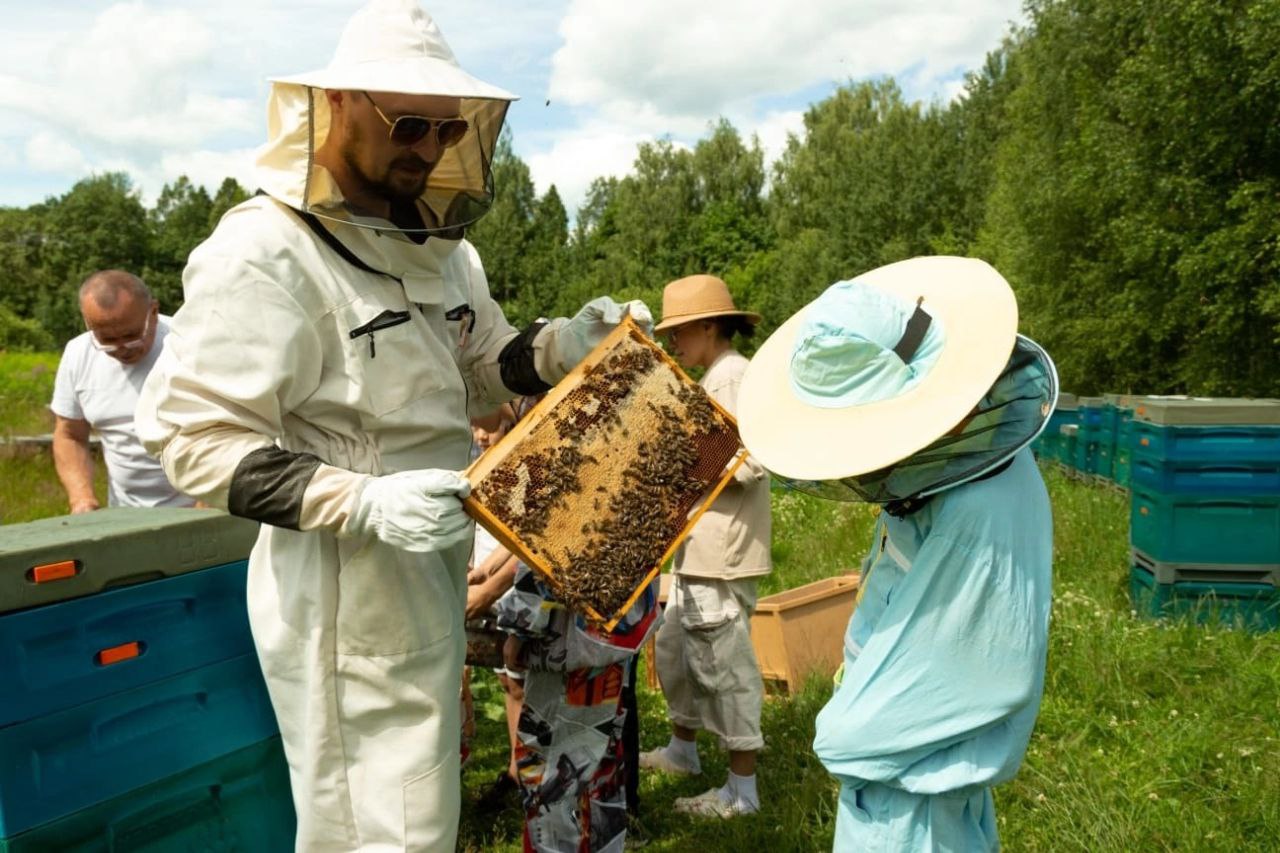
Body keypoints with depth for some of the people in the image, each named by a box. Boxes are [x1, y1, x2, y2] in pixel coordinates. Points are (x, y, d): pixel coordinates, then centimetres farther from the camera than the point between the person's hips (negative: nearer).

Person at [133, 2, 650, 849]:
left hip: (437, 567, 8)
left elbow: (480, 372, 16)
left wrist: (564, 347, -5)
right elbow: (195, 438, -20)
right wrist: (363, 503, -31)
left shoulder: (441, 244, 8)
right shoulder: (264, 250, -18)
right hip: (348, 584, -8)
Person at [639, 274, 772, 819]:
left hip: (723, 553, -11)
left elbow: (749, 463, -23)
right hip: (701, 548, 11)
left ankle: (742, 790, 9)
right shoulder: (715, 377, 18)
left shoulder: (733, 376, -14)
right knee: (674, 647, 21)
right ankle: (682, 750, 38)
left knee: (723, 665, -2)